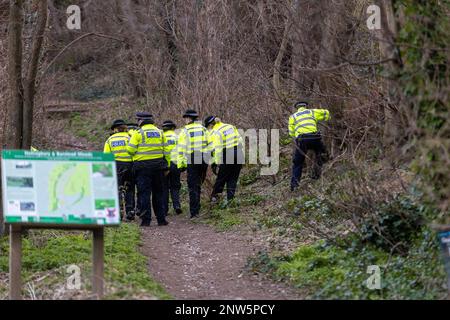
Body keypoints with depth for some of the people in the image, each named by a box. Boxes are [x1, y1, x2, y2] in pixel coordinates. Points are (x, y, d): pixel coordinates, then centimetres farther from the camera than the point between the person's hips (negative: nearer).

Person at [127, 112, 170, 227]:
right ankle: (161, 219, 13)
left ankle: (146, 220, -6)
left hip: (143, 167, -4)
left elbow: (130, 150, -9)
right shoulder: (160, 133, 9)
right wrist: (167, 166, 14)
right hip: (158, 166, 4)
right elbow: (166, 151, 9)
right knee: (158, 193, 13)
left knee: (144, 193, -1)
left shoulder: (138, 133, -6)